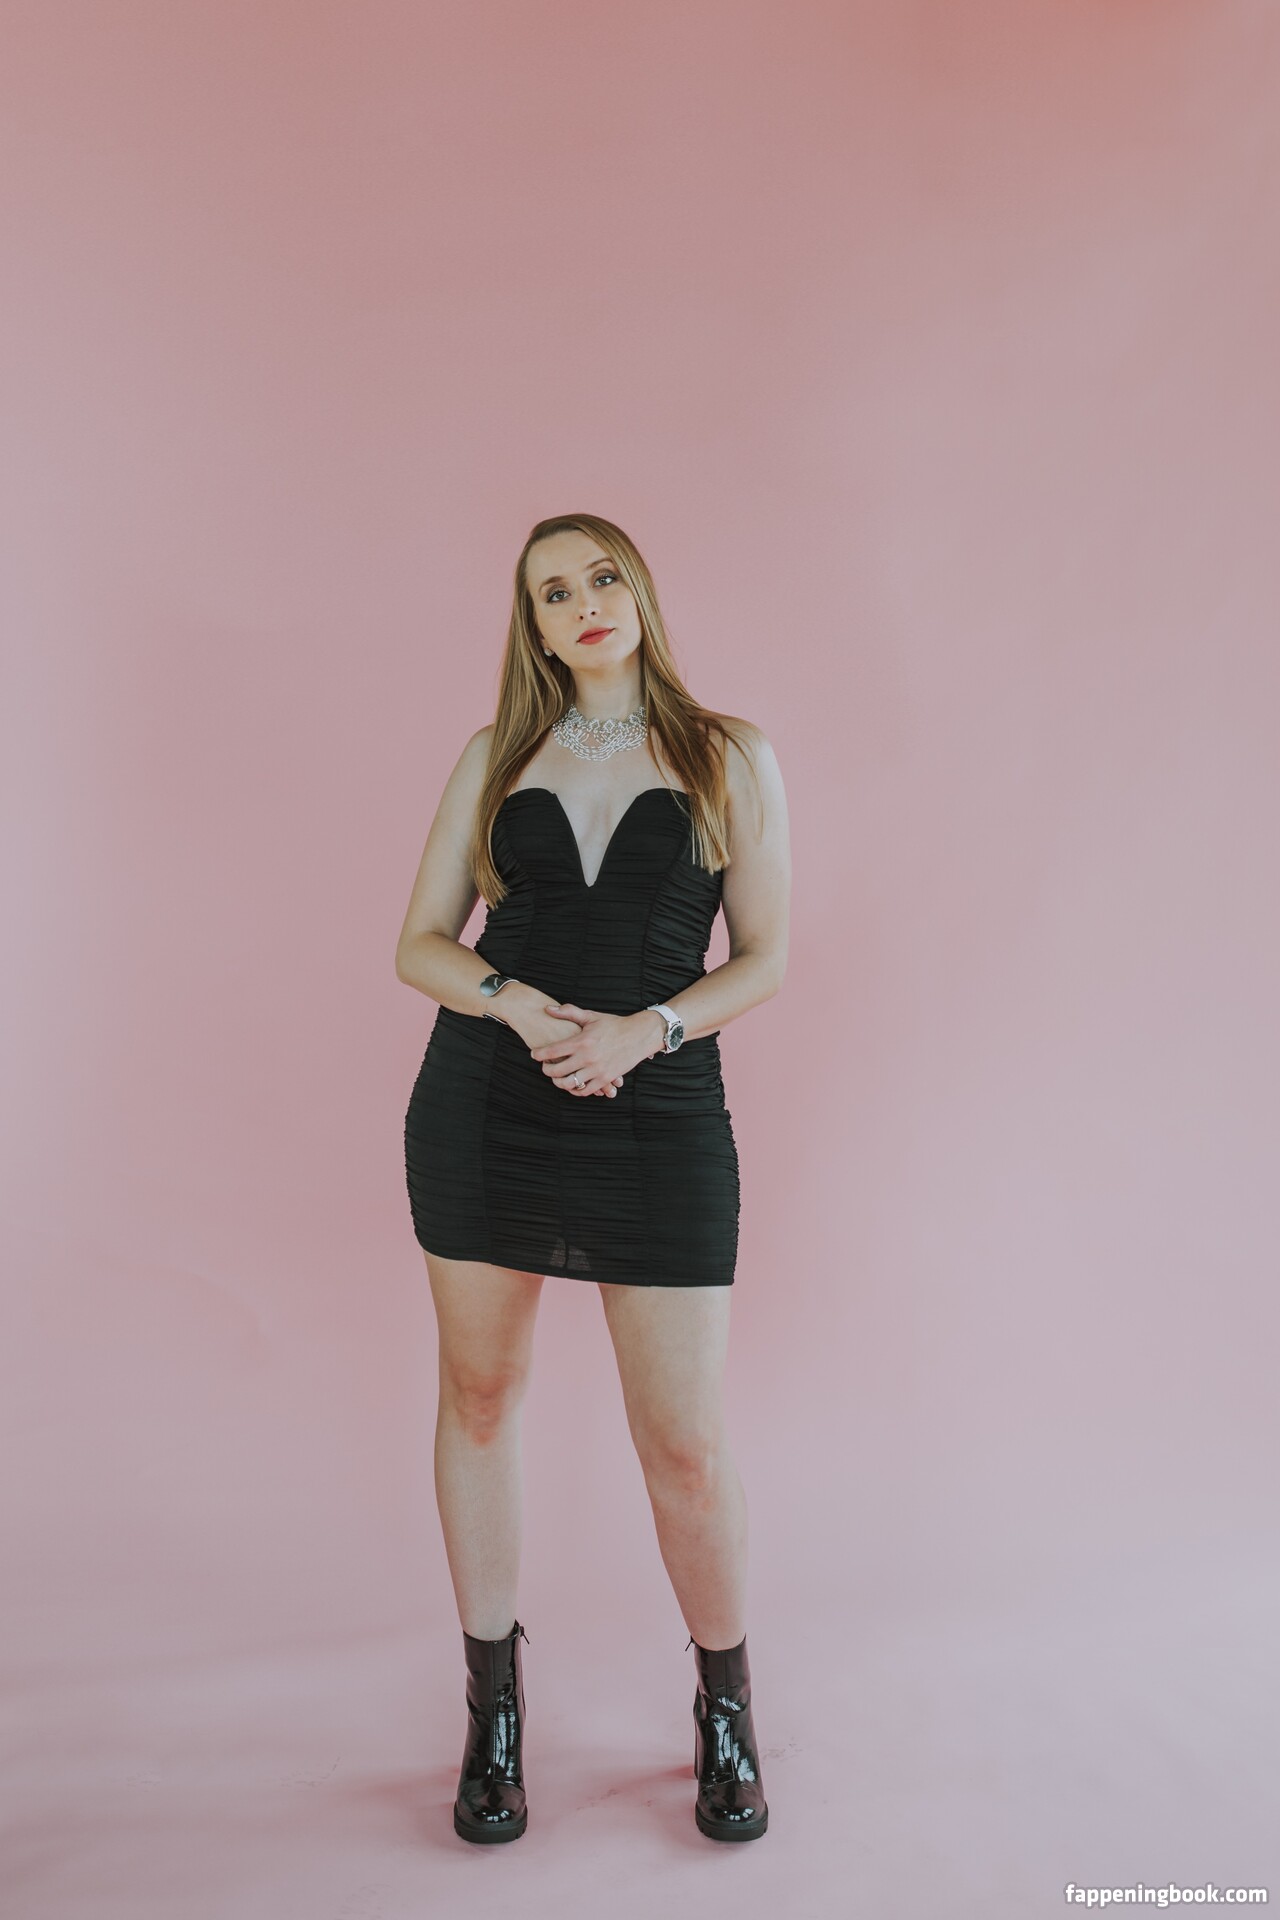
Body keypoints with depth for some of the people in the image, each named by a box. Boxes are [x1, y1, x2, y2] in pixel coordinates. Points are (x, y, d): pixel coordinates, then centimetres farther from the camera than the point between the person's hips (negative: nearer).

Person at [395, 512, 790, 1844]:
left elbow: (765, 959, 2)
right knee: (478, 1399, 11)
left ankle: (726, 1705, 29)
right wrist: (516, 1002, -14)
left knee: (686, 1443, 0)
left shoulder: (732, 758, 5)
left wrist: (642, 1030, -14)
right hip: (482, 1107, 3)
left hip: (659, 1118, -2)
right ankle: (493, 1706, 33)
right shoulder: (496, 756, 8)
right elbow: (420, 944, 6)